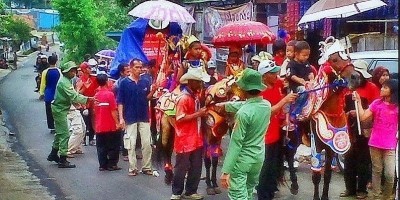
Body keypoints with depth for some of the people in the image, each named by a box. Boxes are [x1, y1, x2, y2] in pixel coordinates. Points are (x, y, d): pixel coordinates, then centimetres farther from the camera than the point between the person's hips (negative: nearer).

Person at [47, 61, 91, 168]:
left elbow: (73, 94, 14)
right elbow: (74, 97, -28)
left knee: (60, 133, 21)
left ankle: (53, 154, 33)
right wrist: (87, 99, -30)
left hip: (59, 109, 11)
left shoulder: (66, 81, 11)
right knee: (64, 134, -8)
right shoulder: (64, 82, -21)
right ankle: (62, 160, -6)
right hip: (60, 110, -11)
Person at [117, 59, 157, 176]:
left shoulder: (145, 82, 5)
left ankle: (147, 167, 13)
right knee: (131, 144, 3)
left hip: (144, 118, 3)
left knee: (147, 143, 3)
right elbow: (120, 102, -4)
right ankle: (132, 168, 11)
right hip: (130, 118, -3)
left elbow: (147, 98, 9)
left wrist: (152, 91, -11)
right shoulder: (124, 83, -4)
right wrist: (121, 118, -10)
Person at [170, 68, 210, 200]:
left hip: (196, 138, 8)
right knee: (181, 168, 5)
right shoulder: (183, 98, -18)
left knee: (196, 168, 14)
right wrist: (198, 114, -21)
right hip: (185, 140, -8)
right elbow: (180, 119, -22)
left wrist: (203, 111, 4)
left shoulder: (195, 95, 9)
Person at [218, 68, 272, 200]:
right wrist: (225, 105, 29)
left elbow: (236, 143, -25)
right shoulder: (267, 105, -3)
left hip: (242, 159, -7)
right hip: (259, 156, 7)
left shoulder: (244, 113, -24)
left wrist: (226, 170, -22)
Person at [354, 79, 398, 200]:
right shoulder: (376, 103, 1)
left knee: (389, 174, -7)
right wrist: (358, 101, -7)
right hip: (375, 143, 2)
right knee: (376, 171, 10)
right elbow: (363, 117, -5)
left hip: (390, 145, -2)